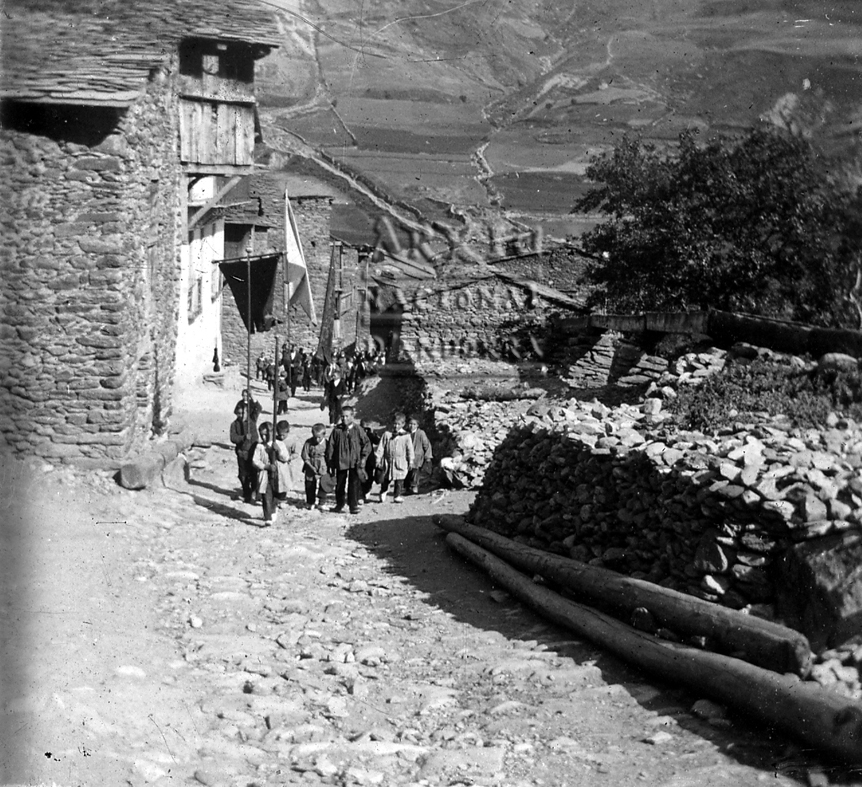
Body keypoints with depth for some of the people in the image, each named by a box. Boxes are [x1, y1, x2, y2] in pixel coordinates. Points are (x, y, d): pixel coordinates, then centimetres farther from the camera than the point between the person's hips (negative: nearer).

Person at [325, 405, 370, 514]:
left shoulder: (358, 429, -2)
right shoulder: (337, 430, 1)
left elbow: (367, 444, 2)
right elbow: (330, 446, 4)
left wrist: (363, 458, -7)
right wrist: (330, 461, 2)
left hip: (355, 462, -2)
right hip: (340, 462, 2)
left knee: (354, 484, -4)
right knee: (340, 484, 11)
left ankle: (353, 505, 5)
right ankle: (339, 504, 27)